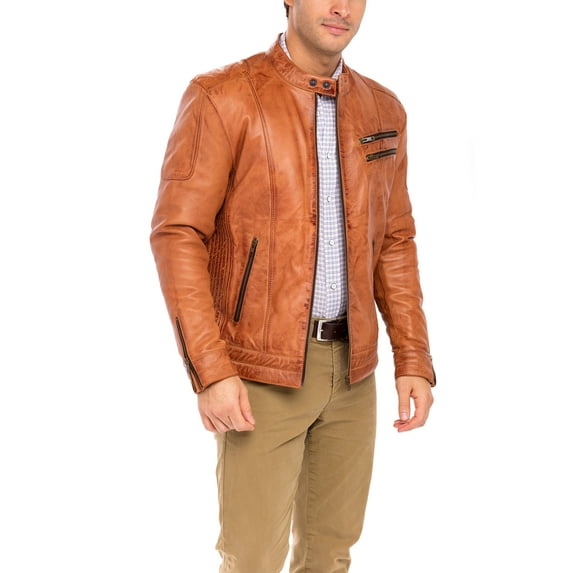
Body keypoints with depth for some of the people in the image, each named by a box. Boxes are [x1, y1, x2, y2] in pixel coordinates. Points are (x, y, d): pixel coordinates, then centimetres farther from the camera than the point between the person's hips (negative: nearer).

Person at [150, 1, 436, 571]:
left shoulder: (382, 111, 6)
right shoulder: (221, 97, -11)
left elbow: (393, 241, 10)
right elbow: (177, 235, -14)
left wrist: (414, 360, 3)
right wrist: (211, 372, -20)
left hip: (351, 364, 5)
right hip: (260, 369, -5)